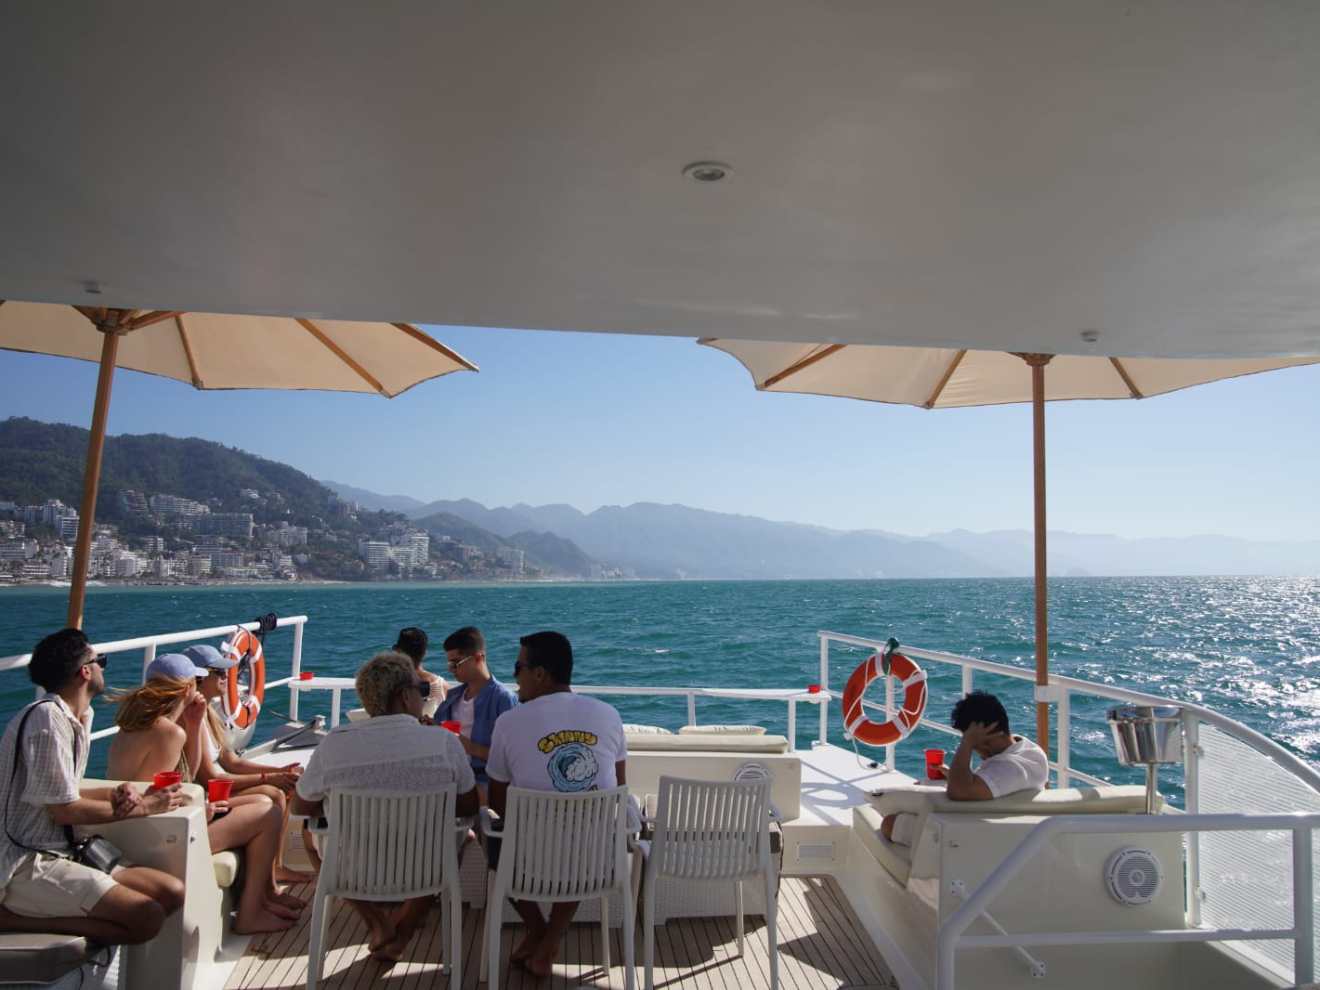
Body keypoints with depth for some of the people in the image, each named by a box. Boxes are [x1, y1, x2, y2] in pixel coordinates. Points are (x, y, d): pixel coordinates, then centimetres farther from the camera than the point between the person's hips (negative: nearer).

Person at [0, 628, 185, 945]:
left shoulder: (76, 717, 12)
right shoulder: (48, 718, -17)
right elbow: (63, 810, -18)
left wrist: (116, 793, -1)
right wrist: (142, 807, -8)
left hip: (60, 854, 9)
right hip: (27, 866, -9)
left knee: (172, 892, -3)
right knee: (146, 918, -21)